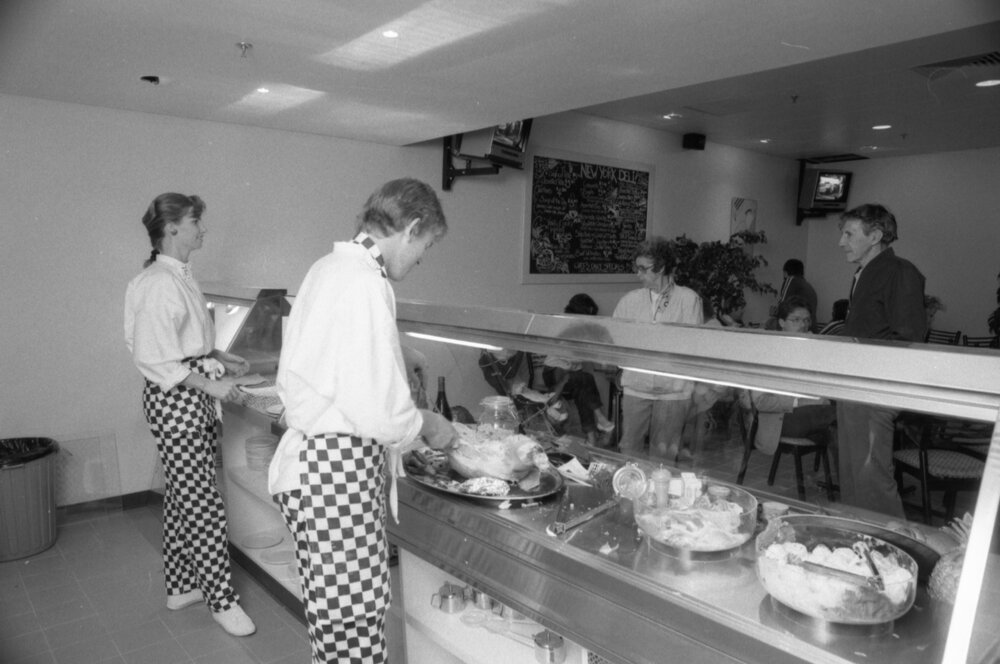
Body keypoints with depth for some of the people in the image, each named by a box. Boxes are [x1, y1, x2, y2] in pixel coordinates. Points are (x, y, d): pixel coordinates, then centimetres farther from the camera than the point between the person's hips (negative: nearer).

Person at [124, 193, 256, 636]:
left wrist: (220, 359, 14)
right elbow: (154, 358, -21)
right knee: (202, 503, -1)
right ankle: (221, 599, 12)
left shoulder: (180, 278, 12)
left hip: (196, 399, 10)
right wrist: (209, 383, -21)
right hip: (174, 400, -10)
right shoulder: (158, 283, -17)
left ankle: (180, 587, 31)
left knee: (182, 497, 17)